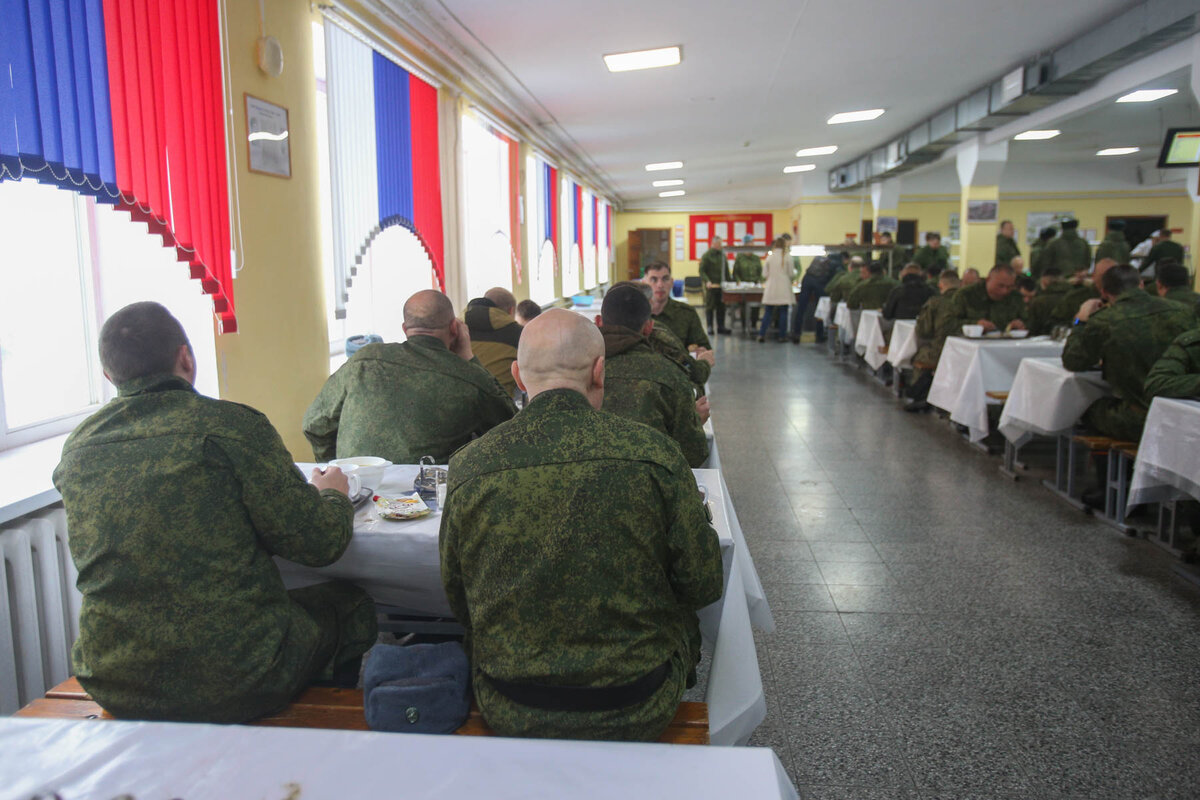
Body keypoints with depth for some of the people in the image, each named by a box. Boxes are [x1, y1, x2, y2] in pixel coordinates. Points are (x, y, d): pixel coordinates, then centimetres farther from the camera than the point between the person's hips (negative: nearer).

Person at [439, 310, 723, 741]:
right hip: (639, 713, -1)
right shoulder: (654, 453, -18)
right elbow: (703, 586, -7)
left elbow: (457, 604, 1)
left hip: (510, 716, 2)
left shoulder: (467, 467, -13)